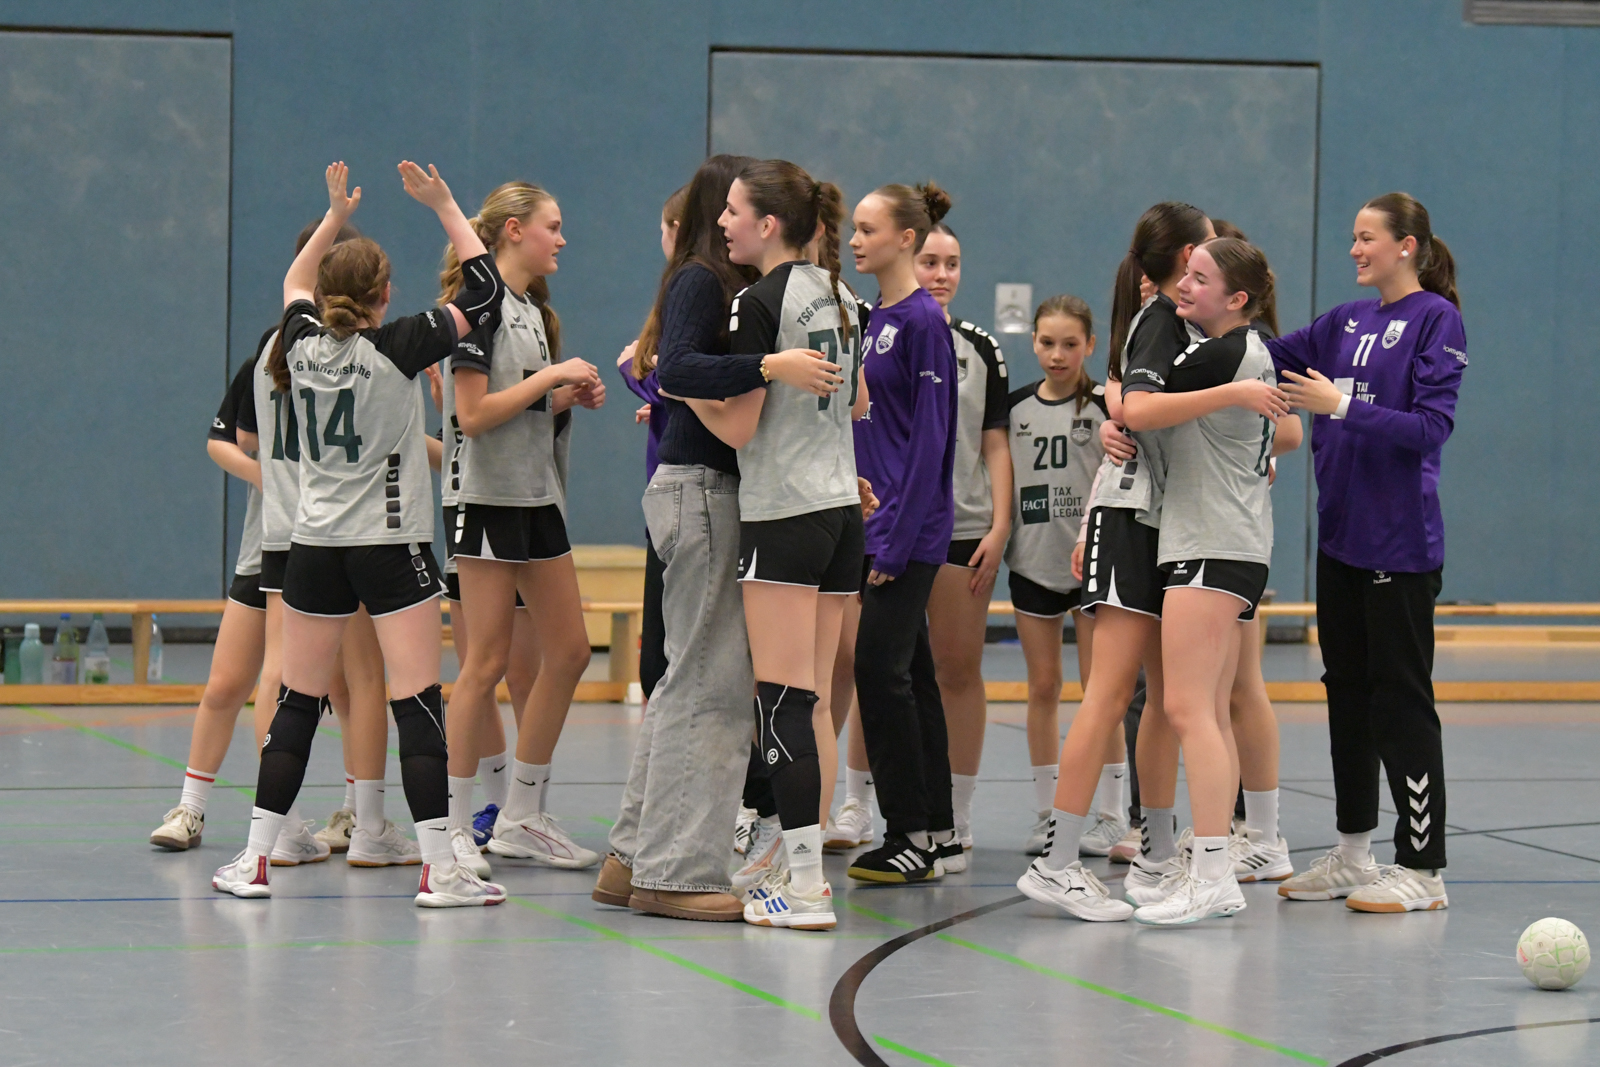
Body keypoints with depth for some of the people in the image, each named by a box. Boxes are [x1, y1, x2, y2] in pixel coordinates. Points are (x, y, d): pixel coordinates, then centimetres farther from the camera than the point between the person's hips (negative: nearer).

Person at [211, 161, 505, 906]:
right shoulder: (396, 349, -11)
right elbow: (485, 289, -5)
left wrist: (334, 218, 29)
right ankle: (439, 867, -9)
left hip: (315, 547, 5)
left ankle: (256, 857, 10)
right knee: (418, 702, -5)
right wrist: (445, 207, 2)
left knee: (297, 701, 10)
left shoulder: (303, 346, 2)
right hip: (391, 544, -5)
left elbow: (295, 282, 25)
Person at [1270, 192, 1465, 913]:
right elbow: (1275, 355, 14)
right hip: (1340, 536, 8)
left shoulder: (1437, 319, -8)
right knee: (1347, 691, 13)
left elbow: (1431, 426, -15)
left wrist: (1343, 406, -23)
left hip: (1400, 543, -8)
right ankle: (1353, 854, 22)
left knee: (1400, 697, -5)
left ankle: (1422, 869, 0)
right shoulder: (1347, 322, 13)